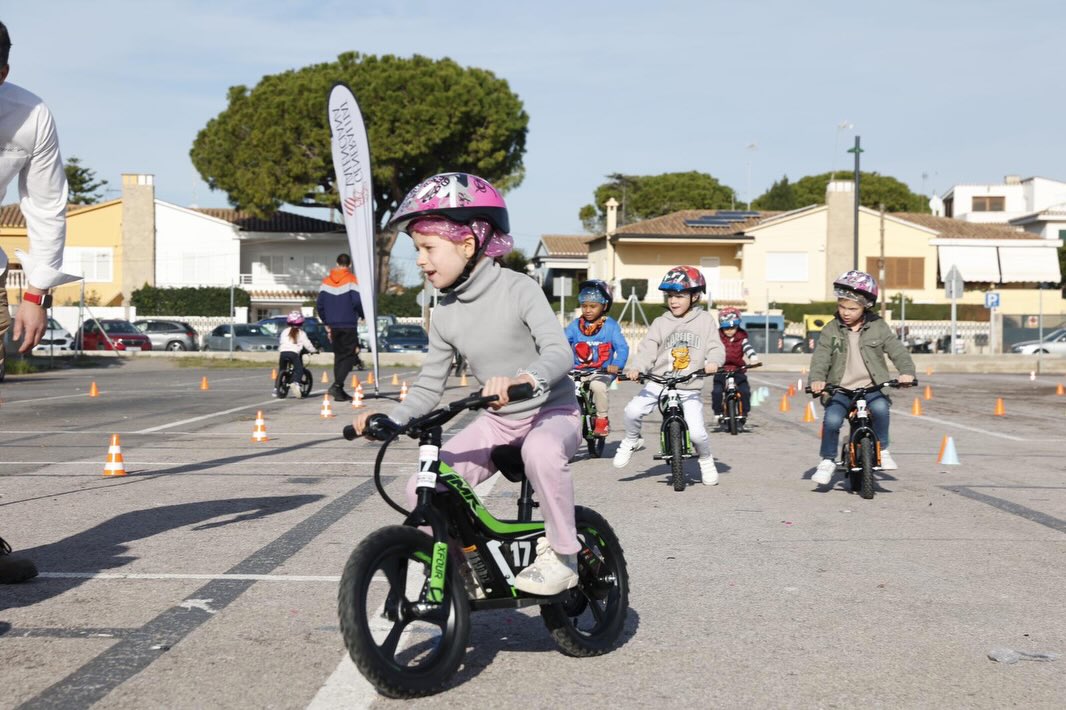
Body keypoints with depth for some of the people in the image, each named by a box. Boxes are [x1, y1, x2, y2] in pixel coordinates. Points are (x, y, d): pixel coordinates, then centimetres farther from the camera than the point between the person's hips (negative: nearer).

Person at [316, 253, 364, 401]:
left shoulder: (326, 281, 10)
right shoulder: (351, 280, -6)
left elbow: (319, 305, 9)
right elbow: (357, 302, -16)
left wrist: (327, 323, 19)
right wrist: (362, 315, 4)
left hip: (333, 326, 5)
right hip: (349, 325, -5)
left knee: (338, 356, 13)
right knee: (348, 356, -3)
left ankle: (339, 392, 12)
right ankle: (337, 386, -22)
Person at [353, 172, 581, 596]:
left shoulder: (518, 289, -18)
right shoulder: (445, 314, -2)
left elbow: (559, 352, -29)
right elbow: (428, 388, 0)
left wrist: (521, 379, -50)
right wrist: (389, 421, -19)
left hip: (552, 410, -5)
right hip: (496, 420, 5)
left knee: (541, 449, -41)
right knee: (422, 492, -13)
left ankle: (562, 556, -20)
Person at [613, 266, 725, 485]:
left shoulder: (705, 320, 5)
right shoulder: (660, 323, 5)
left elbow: (715, 346, 0)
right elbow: (648, 349, -4)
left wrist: (713, 361, -22)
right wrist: (638, 368, -22)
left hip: (689, 387, -1)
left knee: (696, 432, -13)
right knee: (633, 411, -20)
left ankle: (705, 460, 21)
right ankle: (631, 441, 12)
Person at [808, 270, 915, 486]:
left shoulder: (878, 327, 4)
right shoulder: (831, 330, 3)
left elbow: (897, 350, 0)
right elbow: (820, 356, -5)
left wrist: (906, 370, -19)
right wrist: (817, 378, -24)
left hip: (871, 388, 0)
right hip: (840, 390, 0)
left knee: (880, 407, -32)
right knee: (832, 419, -25)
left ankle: (882, 450, -9)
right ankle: (827, 461, -3)